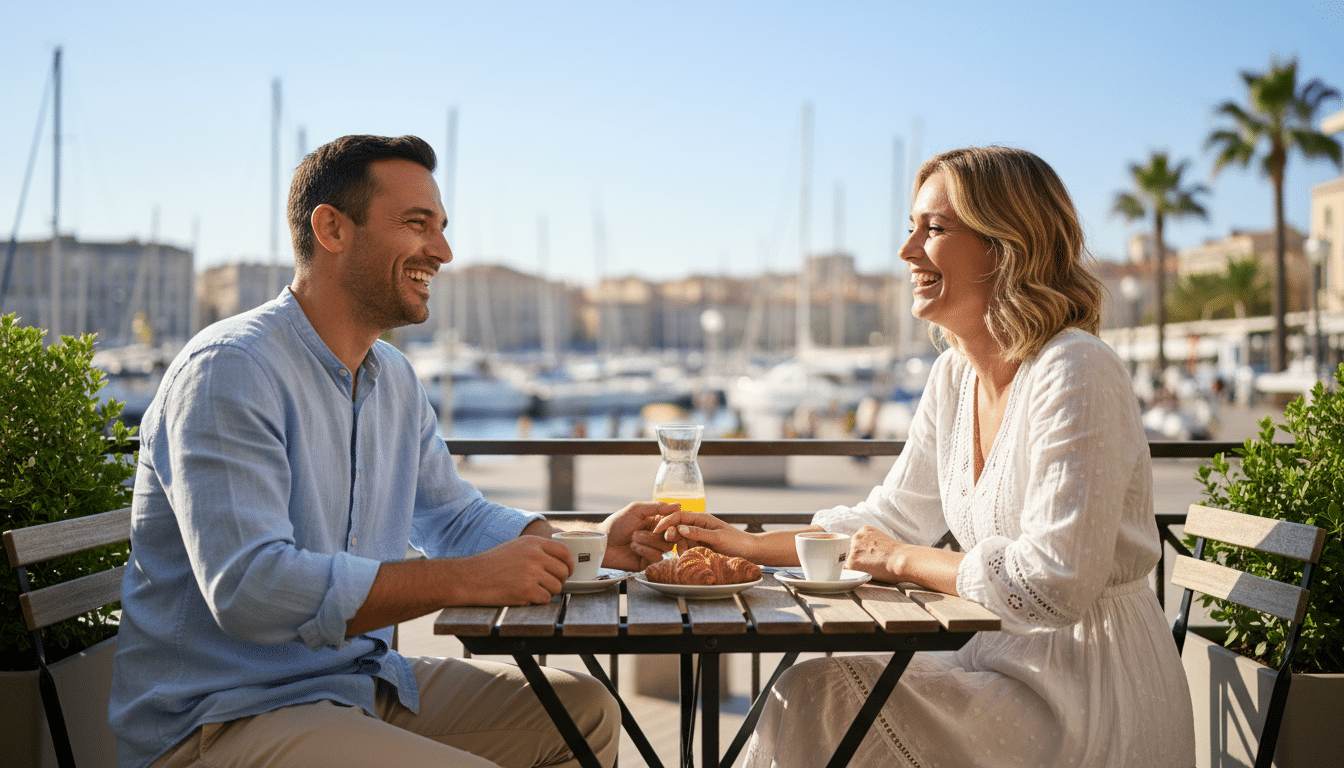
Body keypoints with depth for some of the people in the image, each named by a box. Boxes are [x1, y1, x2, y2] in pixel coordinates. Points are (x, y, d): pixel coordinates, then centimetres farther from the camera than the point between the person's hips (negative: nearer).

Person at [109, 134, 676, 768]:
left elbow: (451, 516, 18)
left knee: (586, 710, 10)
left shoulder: (395, 380, 10)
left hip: (362, 683, 9)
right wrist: (469, 580, -29)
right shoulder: (227, 371, -20)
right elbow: (249, 586, -30)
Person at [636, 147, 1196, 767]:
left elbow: (1052, 584, -26)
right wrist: (748, 544, 5)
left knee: (819, 698, -17)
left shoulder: (1074, 374, -20)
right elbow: (890, 518, 14)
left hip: (1092, 701, -7)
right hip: (1008, 663, 7)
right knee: (808, 696, -4)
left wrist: (902, 561, -13)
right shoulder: (955, 374, 6)